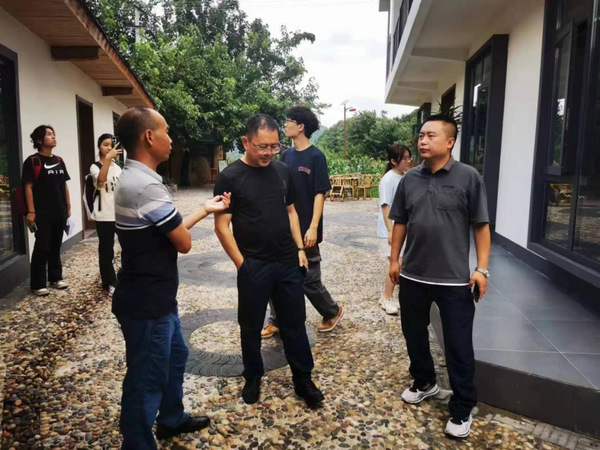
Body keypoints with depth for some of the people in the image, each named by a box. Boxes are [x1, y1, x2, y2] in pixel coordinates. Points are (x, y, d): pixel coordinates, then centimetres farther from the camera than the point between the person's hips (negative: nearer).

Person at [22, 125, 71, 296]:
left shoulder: (59, 161, 12)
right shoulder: (32, 161, -7)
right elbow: (28, 187, -10)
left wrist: (68, 207, 13)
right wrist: (31, 211, -15)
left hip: (59, 213, 6)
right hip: (42, 214, -6)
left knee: (56, 246, 14)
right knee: (42, 248, -1)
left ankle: (55, 278, 26)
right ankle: (38, 284, 8)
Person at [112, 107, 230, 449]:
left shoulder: (135, 179, 8)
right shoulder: (147, 186, -25)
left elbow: (170, 232, 15)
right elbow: (184, 243, -18)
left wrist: (206, 209, 18)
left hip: (154, 297, 11)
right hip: (147, 303, -11)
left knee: (175, 357, 26)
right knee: (147, 379, 6)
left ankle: (172, 419, 47)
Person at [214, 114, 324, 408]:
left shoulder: (282, 170, 4)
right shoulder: (230, 177, -10)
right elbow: (221, 226, -10)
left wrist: (299, 248, 7)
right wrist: (241, 263, -11)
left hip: (288, 263, 4)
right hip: (253, 267, -3)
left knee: (295, 323, 13)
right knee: (251, 326, 13)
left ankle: (303, 379, 28)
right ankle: (253, 378, 34)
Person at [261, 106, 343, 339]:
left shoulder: (316, 157, -10)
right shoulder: (286, 155, 8)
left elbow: (319, 194, -14)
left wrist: (313, 228, -20)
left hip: (304, 230, -6)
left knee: (309, 279, 4)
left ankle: (332, 312, 28)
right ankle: (276, 321, 23)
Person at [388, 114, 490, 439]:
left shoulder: (468, 177, -7)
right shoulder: (410, 179, 4)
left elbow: (481, 226, -5)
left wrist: (482, 268, -9)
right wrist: (394, 259, 8)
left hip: (454, 279, -4)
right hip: (413, 275, 4)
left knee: (458, 345, 5)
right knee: (413, 333, 18)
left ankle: (462, 409, 23)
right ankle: (424, 382, 42)